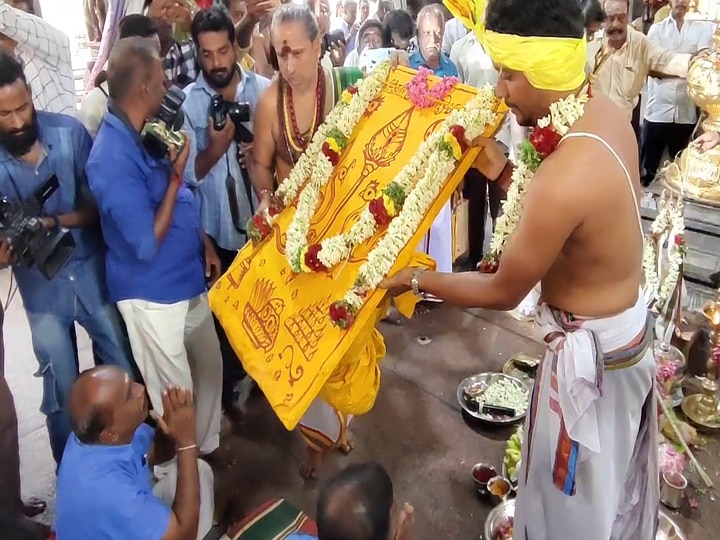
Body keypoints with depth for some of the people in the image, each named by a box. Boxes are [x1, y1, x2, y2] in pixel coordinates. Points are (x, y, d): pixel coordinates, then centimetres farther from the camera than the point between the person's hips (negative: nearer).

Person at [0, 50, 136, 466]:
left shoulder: (69, 132, -13)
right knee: (63, 393, 14)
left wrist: (55, 221, -27)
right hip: (42, 289, 0)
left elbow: (98, 205, -9)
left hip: (94, 275, 0)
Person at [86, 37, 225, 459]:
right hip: (153, 295, -9)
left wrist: (206, 245, 10)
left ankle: (208, 445, 45)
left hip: (188, 280, 9)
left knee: (210, 368, 23)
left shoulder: (149, 134, 2)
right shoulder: (113, 158, -27)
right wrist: (175, 176, -21)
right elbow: (146, 244, -25)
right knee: (177, 396, 8)